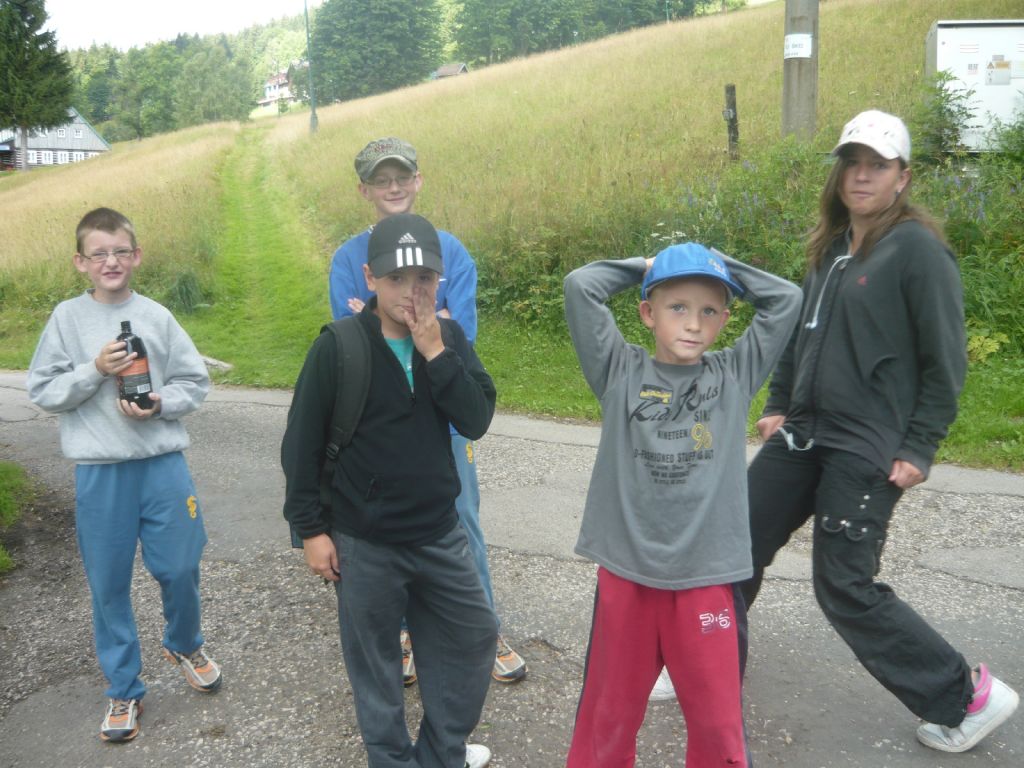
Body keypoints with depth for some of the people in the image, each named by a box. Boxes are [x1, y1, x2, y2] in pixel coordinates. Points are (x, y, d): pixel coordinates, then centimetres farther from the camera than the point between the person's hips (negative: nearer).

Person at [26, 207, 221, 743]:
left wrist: (159, 405, -14)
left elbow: (195, 382, 3)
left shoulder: (157, 316, 1)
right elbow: (43, 391, -1)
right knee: (108, 584, 9)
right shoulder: (67, 318, 0)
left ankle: (184, 644, 39)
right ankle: (122, 689, 26)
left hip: (163, 464, 0)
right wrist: (94, 369, -15)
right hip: (99, 472, 0)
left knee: (180, 568, 8)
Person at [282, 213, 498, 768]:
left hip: (439, 531, 4)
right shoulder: (337, 347, -14)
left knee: (474, 634, 16)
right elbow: (302, 444, -8)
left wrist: (435, 352, -21)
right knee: (374, 658, 11)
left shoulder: (450, 337, -3)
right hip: (364, 542, -4)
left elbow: (477, 421, -12)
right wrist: (311, 529, -7)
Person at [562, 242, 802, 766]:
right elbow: (580, 287, -7)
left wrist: (723, 266, 6)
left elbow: (787, 300, 1)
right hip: (626, 573, 0)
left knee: (718, 722, 13)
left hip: (707, 576, 1)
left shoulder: (735, 376, 4)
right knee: (610, 710, 16)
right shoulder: (621, 373, 0)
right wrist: (644, 266, 4)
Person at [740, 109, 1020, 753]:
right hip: (801, 436, 8)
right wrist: (778, 406, 17)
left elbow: (945, 361, -10)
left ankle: (967, 697, 16)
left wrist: (920, 449, -12)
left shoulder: (918, 249, -10)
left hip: (867, 452, -7)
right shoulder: (831, 247, 12)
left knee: (847, 591, -3)